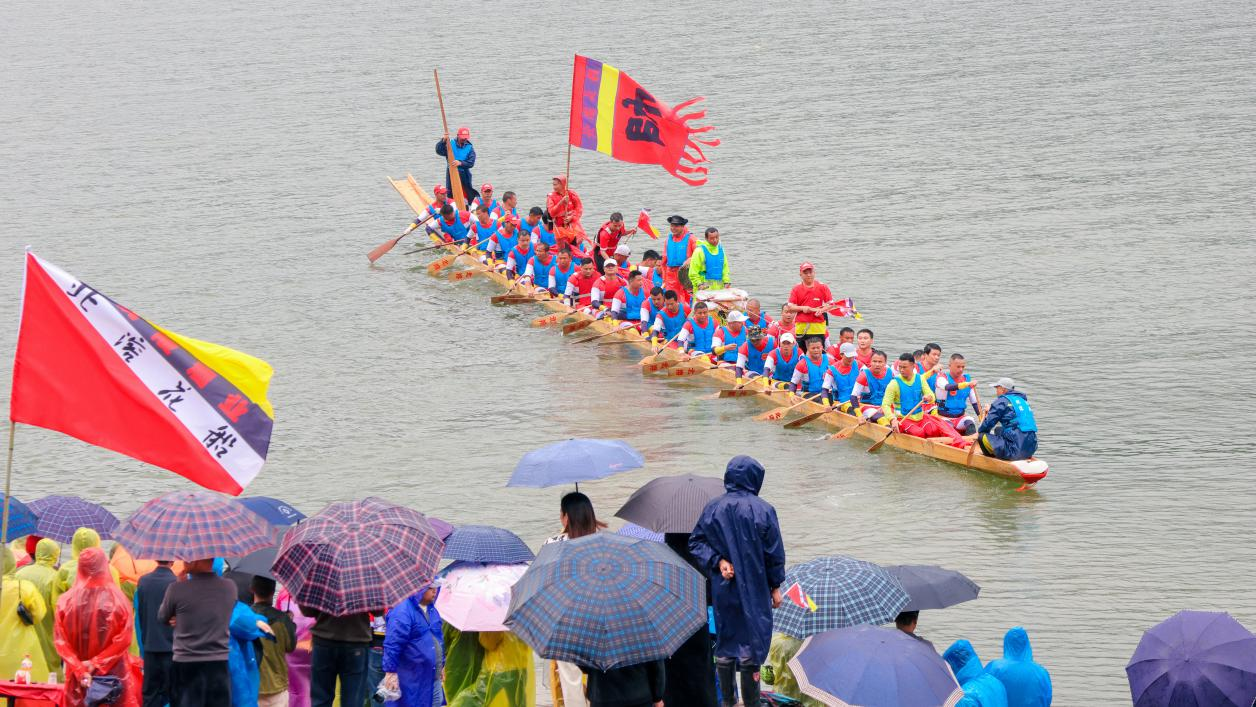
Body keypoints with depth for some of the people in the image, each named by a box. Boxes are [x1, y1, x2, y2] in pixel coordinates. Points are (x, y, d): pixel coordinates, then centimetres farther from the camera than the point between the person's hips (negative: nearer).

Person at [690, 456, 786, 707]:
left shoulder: (713, 508, -3)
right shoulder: (763, 511, -12)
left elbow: (696, 542, -3)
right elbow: (774, 552, -7)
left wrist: (717, 561, -8)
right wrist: (775, 586, 2)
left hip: (723, 589, 3)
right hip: (754, 590, -3)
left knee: (725, 645, 14)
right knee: (752, 643, 4)